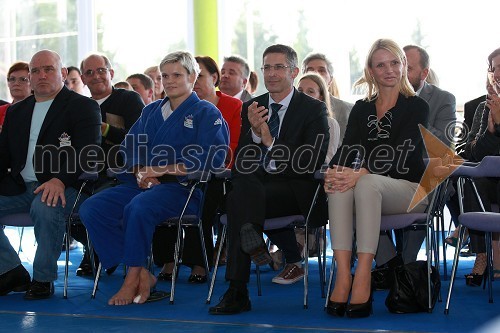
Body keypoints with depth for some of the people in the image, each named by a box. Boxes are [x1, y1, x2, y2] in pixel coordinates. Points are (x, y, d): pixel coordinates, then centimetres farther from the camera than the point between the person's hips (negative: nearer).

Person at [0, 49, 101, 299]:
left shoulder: (83, 107, 2)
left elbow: (87, 153, -11)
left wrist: (59, 180, -28)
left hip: (59, 187, -6)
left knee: (45, 208, -37)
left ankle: (43, 279, -18)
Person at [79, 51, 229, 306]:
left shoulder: (206, 113, 5)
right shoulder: (150, 111, 24)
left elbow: (210, 159, -9)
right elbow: (130, 148, 18)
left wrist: (161, 170, -12)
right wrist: (140, 172, -6)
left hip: (183, 188, -7)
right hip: (142, 185, 7)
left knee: (138, 208, -37)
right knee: (91, 208, -18)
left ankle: (133, 279, -22)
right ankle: (142, 275, -17)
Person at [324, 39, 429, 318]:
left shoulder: (417, 107, 1)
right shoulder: (362, 109, 16)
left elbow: (400, 153, -14)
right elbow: (349, 149, 2)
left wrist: (361, 174, -30)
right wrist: (333, 173, -22)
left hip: (409, 189, -3)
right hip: (369, 192, 4)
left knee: (367, 184, -36)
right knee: (341, 184, -31)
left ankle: (363, 278, -42)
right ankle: (343, 276, -41)